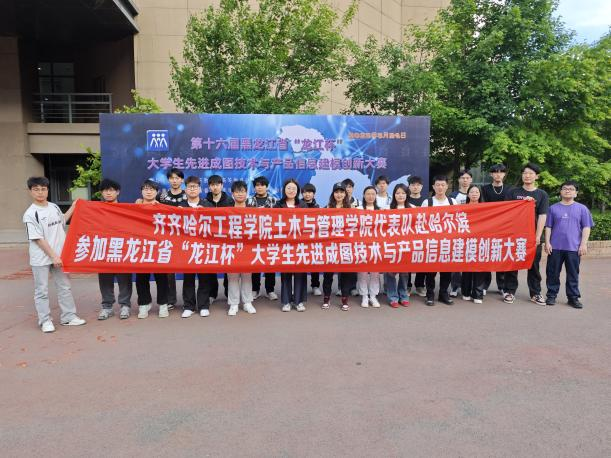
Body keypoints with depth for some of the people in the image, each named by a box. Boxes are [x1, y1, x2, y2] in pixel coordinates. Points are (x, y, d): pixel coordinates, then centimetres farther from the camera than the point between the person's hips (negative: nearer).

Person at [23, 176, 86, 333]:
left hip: (59, 256, 6)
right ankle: (45, 321, 15)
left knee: (64, 287, 11)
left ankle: (68, 317, 21)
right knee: (42, 291, 5)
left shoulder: (54, 207, 5)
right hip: (41, 259, -5)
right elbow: (38, 239, -14)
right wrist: (53, 256, -15)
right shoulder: (30, 214, -12)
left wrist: (73, 207, 19)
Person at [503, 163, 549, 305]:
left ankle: (535, 293, 18)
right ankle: (510, 291, 13)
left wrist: (538, 236, -9)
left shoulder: (542, 195, 5)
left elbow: (542, 216, -3)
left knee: (534, 265, 7)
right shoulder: (513, 192, 6)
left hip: (533, 236, 0)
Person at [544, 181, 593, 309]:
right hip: (555, 247, 1)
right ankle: (551, 295, 17)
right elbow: (548, 227, 8)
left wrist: (583, 244, -5)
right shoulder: (553, 208, 7)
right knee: (552, 273, 6)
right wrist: (547, 243, 0)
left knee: (573, 274, 6)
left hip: (574, 248, 0)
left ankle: (573, 297, 17)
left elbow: (586, 227, 4)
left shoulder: (582, 208, 6)